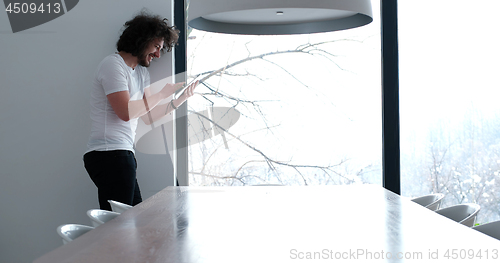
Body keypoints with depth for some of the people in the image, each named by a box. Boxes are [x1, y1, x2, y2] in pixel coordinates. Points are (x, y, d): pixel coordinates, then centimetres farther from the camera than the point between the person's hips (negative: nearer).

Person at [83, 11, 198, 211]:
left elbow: (149, 116, 19)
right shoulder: (113, 64, -7)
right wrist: (161, 94, -7)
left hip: (122, 154, 10)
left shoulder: (141, 72, 22)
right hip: (110, 155, -10)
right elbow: (126, 112, -18)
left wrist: (180, 99, 9)